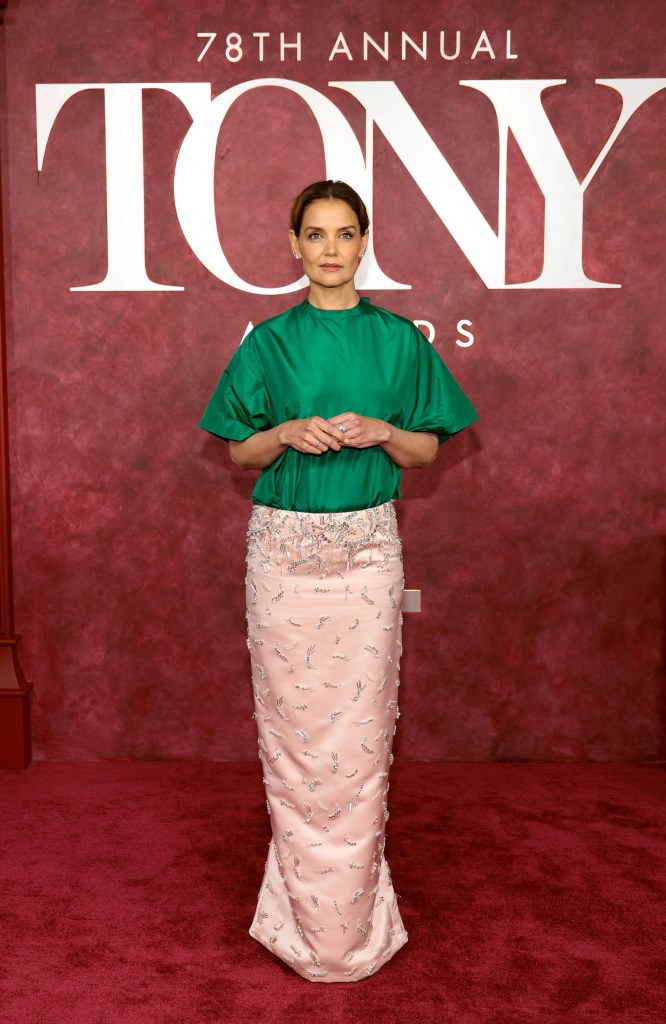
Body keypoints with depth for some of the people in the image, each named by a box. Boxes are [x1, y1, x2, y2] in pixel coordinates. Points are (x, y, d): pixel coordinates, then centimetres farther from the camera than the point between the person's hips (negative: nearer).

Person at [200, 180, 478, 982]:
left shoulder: (398, 339, 3)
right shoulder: (269, 341, 3)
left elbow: (426, 450, 7)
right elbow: (240, 451, 7)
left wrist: (379, 430, -13)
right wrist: (289, 433, -13)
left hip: (367, 547, 0)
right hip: (283, 546, 0)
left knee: (360, 721, 4)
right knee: (292, 717, 5)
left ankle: (353, 900, 22)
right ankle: (306, 901, 23)